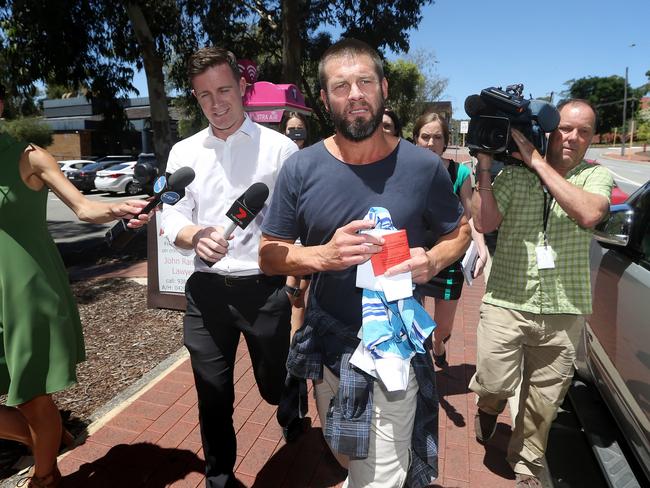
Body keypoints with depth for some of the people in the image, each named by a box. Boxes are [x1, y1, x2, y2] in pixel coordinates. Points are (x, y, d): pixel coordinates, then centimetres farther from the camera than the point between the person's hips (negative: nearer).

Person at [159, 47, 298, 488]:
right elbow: (172, 220, 2)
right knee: (213, 397, 13)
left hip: (266, 288, -2)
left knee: (275, 385, 16)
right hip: (207, 290, 3)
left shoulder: (280, 148, -3)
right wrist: (195, 236, -20)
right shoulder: (184, 153, 7)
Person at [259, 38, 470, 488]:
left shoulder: (423, 166, -10)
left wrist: (433, 261, -18)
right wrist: (322, 255, -25)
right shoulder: (300, 169, -10)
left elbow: (459, 232, 4)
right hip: (328, 344, 3)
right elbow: (269, 255, -5)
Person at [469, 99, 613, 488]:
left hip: (564, 311, 1)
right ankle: (490, 406, 35)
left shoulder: (597, 177, 3)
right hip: (506, 302, -1)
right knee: (494, 384, -4)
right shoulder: (513, 175, 1)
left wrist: (538, 162, -16)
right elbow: (485, 223, -6)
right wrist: (485, 168, -10)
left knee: (543, 403, 14)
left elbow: (588, 214, -18)